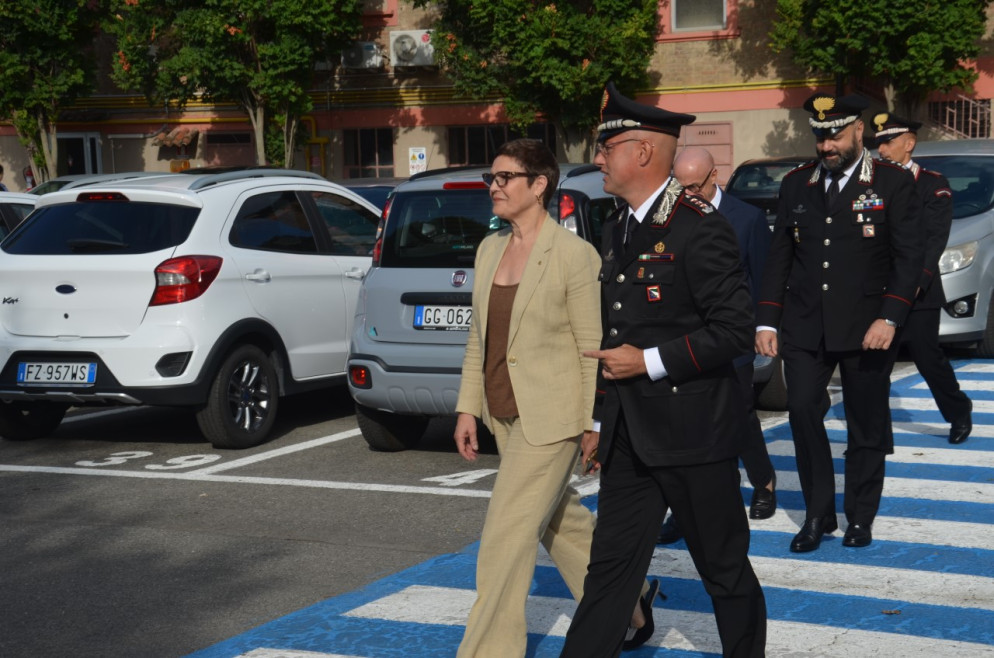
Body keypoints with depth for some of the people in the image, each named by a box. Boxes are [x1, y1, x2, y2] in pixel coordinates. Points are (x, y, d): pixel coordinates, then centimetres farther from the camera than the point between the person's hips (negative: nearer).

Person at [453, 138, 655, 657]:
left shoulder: (575, 255, -14)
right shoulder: (490, 249, 7)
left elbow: (595, 347, -13)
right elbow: (478, 337, 13)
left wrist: (595, 425, -14)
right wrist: (468, 408, 9)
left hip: (550, 416, -8)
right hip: (504, 414, 8)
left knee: (507, 536, -7)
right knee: (560, 521, 21)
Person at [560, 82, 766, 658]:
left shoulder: (699, 228, -14)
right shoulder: (618, 230, 13)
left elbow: (736, 330, -18)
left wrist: (651, 363, -19)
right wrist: (602, 421, 20)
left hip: (693, 434, -7)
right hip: (630, 438, 7)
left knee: (725, 569, 8)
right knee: (610, 566, 7)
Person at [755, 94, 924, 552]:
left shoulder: (893, 183, -2)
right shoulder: (796, 185, 9)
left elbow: (908, 256, -5)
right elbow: (779, 257, 10)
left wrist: (889, 318, -15)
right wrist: (767, 322, 4)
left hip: (865, 327, -2)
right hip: (804, 325, 2)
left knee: (866, 424, 5)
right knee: (802, 411, -8)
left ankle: (860, 517, 21)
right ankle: (818, 514, 5)